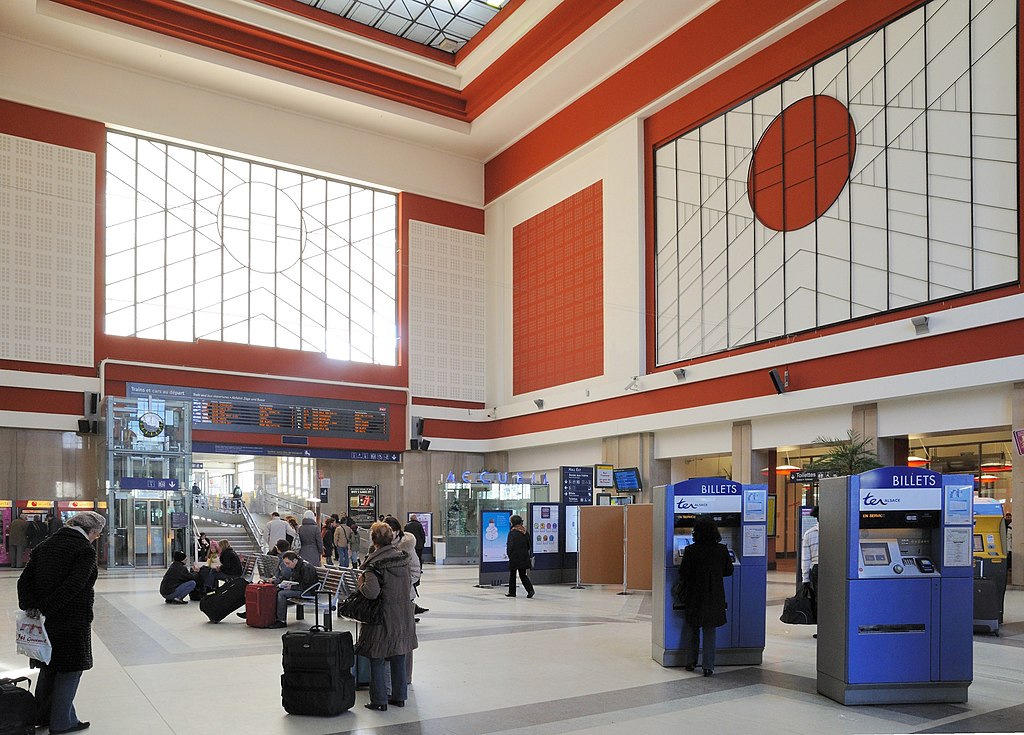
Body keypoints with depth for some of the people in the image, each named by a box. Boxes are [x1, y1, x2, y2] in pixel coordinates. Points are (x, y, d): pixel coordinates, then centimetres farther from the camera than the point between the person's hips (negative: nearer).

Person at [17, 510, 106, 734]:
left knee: (48, 667, 21)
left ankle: (42, 716, 32)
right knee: (69, 670, 5)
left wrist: (29, 606, -7)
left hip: (46, 619, 7)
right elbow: (74, 585, -24)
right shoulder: (86, 550, -13)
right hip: (73, 621, -7)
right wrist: (44, 608, -20)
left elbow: (25, 579, 3)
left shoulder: (45, 546, 11)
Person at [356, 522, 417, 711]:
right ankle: (399, 696, 25)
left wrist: (361, 583, -9)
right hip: (403, 615, 6)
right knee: (398, 657, 16)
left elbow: (372, 591, -27)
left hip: (383, 617, -6)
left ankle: (379, 700, 12)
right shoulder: (402, 558, 1)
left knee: (377, 659, 7)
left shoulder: (374, 564, -18)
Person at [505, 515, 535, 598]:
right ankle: (530, 589, -5)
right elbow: (529, 545, 11)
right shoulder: (526, 532, 6)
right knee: (523, 574, 11)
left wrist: (509, 554, -1)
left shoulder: (512, 533, -14)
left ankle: (512, 592, 15)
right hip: (524, 557, 6)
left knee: (512, 575, 9)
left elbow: (510, 546, -15)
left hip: (514, 557, -6)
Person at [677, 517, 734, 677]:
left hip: (694, 596, -1)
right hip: (714, 597, 1)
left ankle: (690, 662, 21)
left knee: (692, 628, 16)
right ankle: (708, 666, 6)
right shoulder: (722, 550, -7)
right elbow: (728, 571, 4)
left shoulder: (691, 550, -16)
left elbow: (683, 574, -13)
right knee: (709, 631, 10)